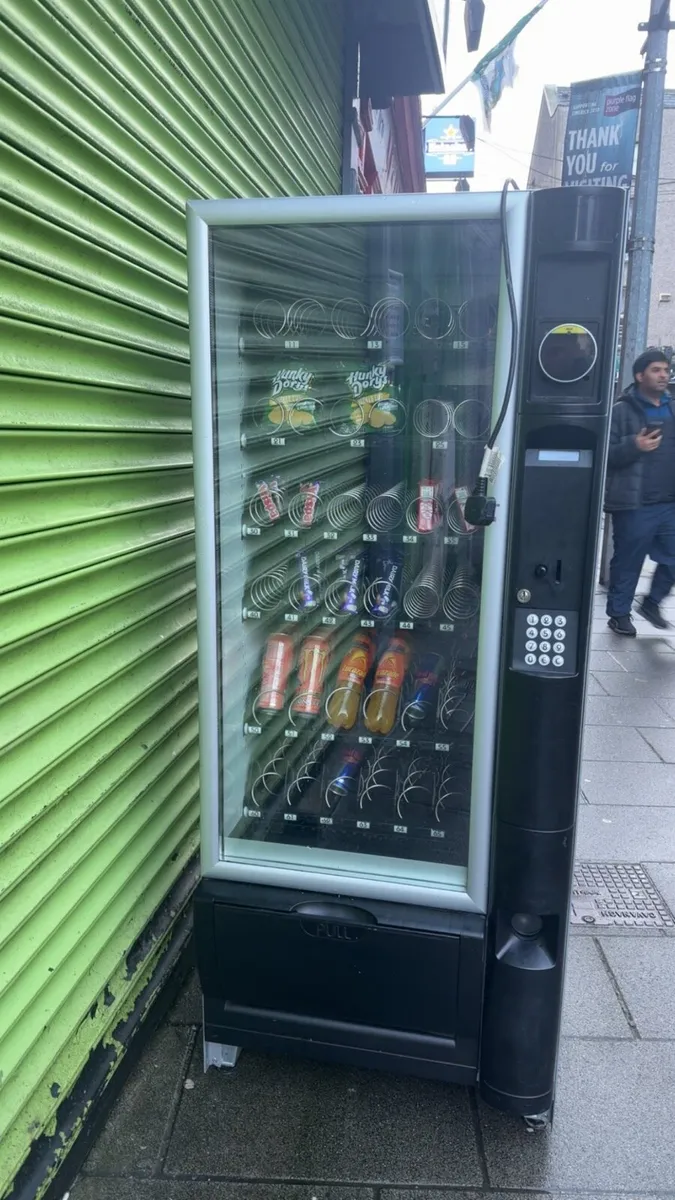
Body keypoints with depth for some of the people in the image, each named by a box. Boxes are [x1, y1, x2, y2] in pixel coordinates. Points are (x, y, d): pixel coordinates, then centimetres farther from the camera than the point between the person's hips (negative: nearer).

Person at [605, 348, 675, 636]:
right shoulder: (622, 410, -6)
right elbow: (605, 454, -12)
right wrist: (634, 446, -24)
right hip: (634, 504, -6)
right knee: (628, 563, 4)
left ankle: (652, 602, 31)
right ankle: (619, 613, 19)